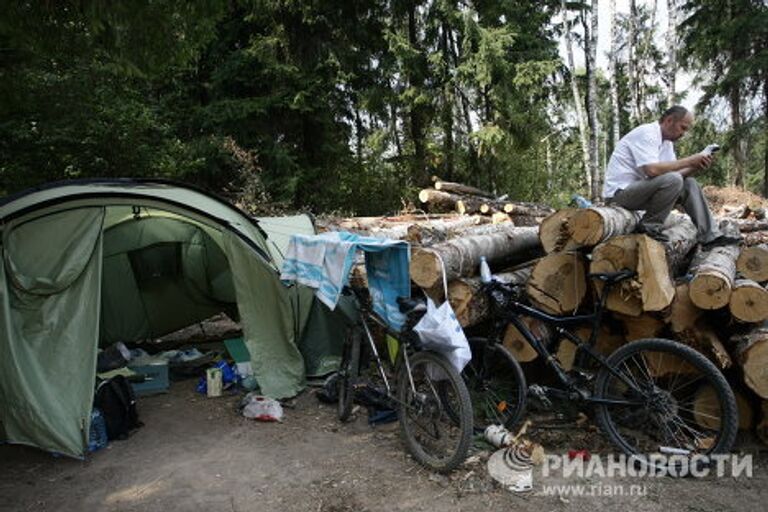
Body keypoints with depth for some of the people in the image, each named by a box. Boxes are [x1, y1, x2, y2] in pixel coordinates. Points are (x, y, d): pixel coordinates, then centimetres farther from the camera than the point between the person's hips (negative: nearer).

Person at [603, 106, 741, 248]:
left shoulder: (667, 142, 14)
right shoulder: (646, 133, -15)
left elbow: (673, 172, 10)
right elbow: (652, 170, -29)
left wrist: (696, 166, -7)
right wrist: (688, 161, -19)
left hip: (638, 190, 10)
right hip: (619, 193, -10)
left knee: (689, 184, 7)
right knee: (673, 180, -27)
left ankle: (711, 236, 6)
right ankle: (649, 226, -13)